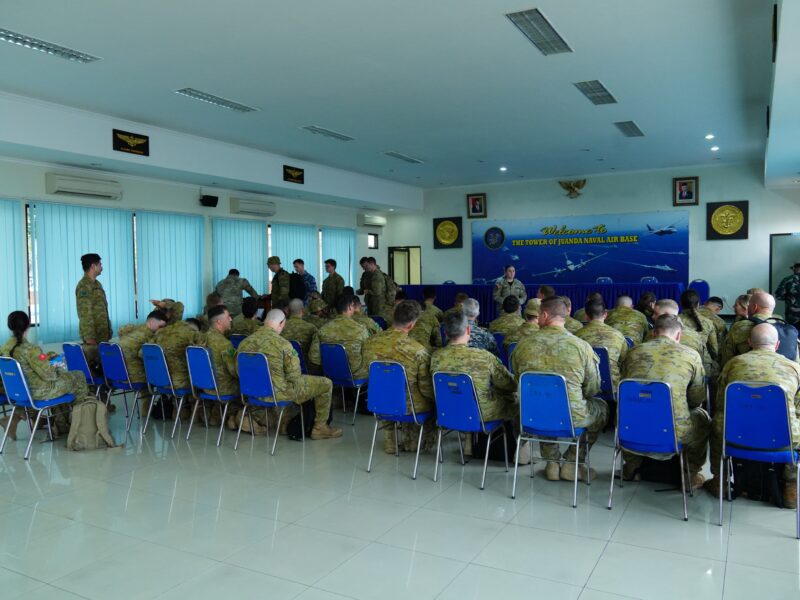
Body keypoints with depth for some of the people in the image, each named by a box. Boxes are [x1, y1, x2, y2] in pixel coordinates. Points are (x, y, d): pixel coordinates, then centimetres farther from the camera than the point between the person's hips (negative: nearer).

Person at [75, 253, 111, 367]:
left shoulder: (97, 284, 15)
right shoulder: (84, 286, -13)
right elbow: (85, 313, -18)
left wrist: (108, 330, 17)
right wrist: (89, 336, -21)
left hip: (102, 334, 9)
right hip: (93, 335, -9)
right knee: (93, 365, -4)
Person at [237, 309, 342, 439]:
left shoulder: (244, 343, -3)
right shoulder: (283, 344, -20)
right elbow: (294, 376, -17)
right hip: (278, 393, -7)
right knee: (326, 384, 7)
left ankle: (285, 422, 39)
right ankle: (320, 428, 19)